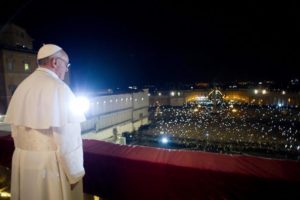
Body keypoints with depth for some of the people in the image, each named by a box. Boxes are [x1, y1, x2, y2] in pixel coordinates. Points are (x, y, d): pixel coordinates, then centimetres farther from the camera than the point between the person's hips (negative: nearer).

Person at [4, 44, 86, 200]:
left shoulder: (22, 86, 4)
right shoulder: (58, 87, -19)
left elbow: (15, 128, 10)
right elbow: (66, 136, -22)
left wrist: (25, 152, 21)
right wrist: (75, 172, -14)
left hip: (24, 161, 7)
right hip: (52, 163, -7)